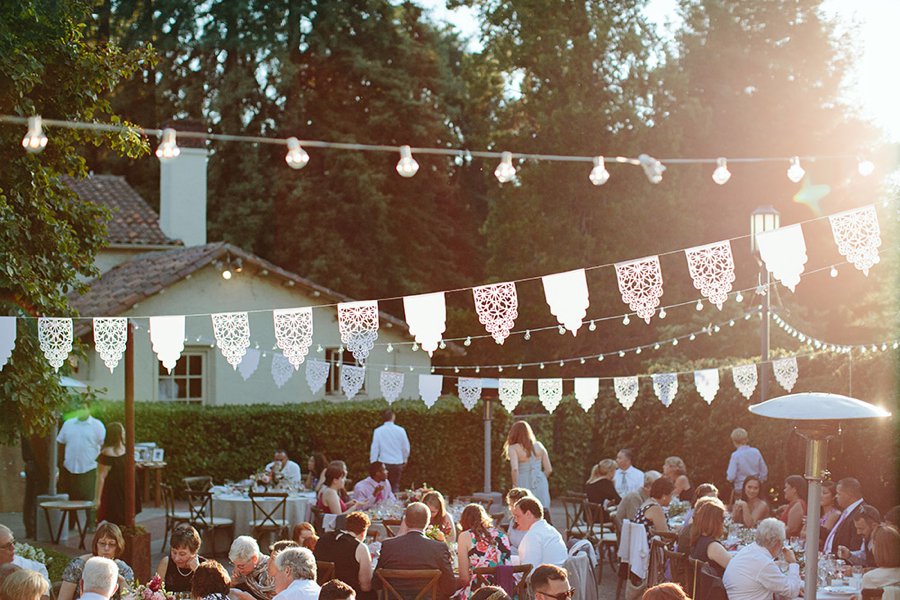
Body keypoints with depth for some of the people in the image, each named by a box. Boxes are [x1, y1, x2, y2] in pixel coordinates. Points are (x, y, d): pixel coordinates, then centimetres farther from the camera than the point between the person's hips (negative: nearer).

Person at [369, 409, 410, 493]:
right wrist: (405, 459, 24)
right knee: (395, 487, 10)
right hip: (398, 463, 1)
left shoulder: (378, 431, -7)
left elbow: (374, 448, -4)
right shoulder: (400, 430, -5)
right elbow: (406, 447, 5)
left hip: (384, 463, -1)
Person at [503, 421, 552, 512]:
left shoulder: (513, 448, -4)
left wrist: (516, 486, -7)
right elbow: (549, 469, 6)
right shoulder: (539, 446, 8)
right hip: (540, 485, 4)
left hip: (524, 485, -4)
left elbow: (515, 469, -18)